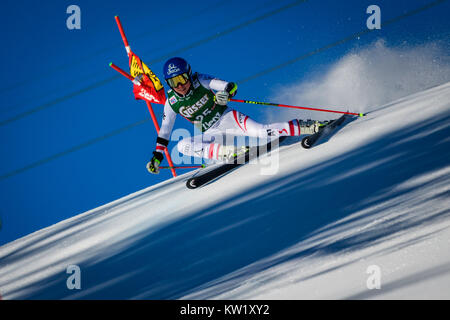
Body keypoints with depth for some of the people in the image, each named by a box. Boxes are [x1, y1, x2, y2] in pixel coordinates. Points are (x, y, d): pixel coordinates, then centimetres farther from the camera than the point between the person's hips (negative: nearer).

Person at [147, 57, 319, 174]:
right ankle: (228, 152, -31)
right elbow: (164, 132, 4)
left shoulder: (200, 81, -12)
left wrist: (226, 93, -36)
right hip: (211, 135, 3)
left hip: (227, 118, -3)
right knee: (182, 145, -23)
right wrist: (157, 157, -1)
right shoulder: (172, 103, -5)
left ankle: (306, 127, -22)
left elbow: (232, 86, -13)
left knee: (261, 131, -27)